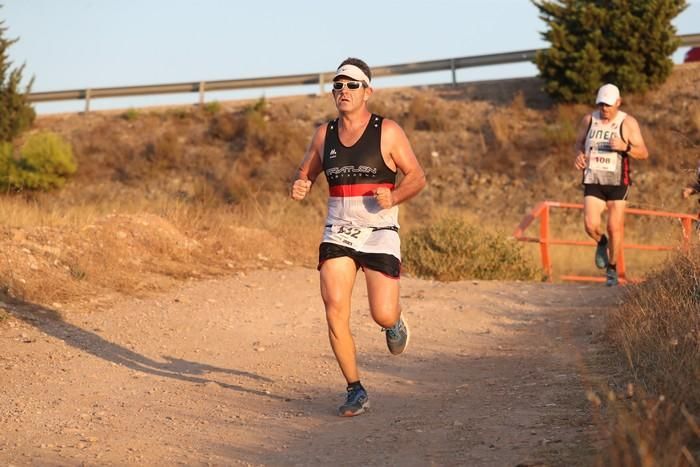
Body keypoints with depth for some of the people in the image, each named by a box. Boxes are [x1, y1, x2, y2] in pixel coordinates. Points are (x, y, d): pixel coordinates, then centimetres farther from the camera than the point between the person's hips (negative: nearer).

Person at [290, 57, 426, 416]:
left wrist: (393, 197, -19)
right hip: (338, 233, 3)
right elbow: (305, 174, 18)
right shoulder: (324, 134, 7)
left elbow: (417, 177, 0)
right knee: (334, 310, -11)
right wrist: (299, 188, -6)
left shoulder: (387, 132, -3)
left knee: (383, 316, -11)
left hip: (380, 232, -3)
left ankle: (395, 321, 29)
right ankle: (355, 391, 2)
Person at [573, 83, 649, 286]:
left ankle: (612, 269, 19)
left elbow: (644, 153, -5)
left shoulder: (628, 123, -6)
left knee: (615, 228, -1)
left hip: (617, 182, -2)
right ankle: (601, 243, 24)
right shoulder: (589, 120, 1)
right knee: (590, 225, -12)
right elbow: (579, 142, 18)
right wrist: (579, 155, -5)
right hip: (593, 181, 2)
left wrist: (625, 147, -24)